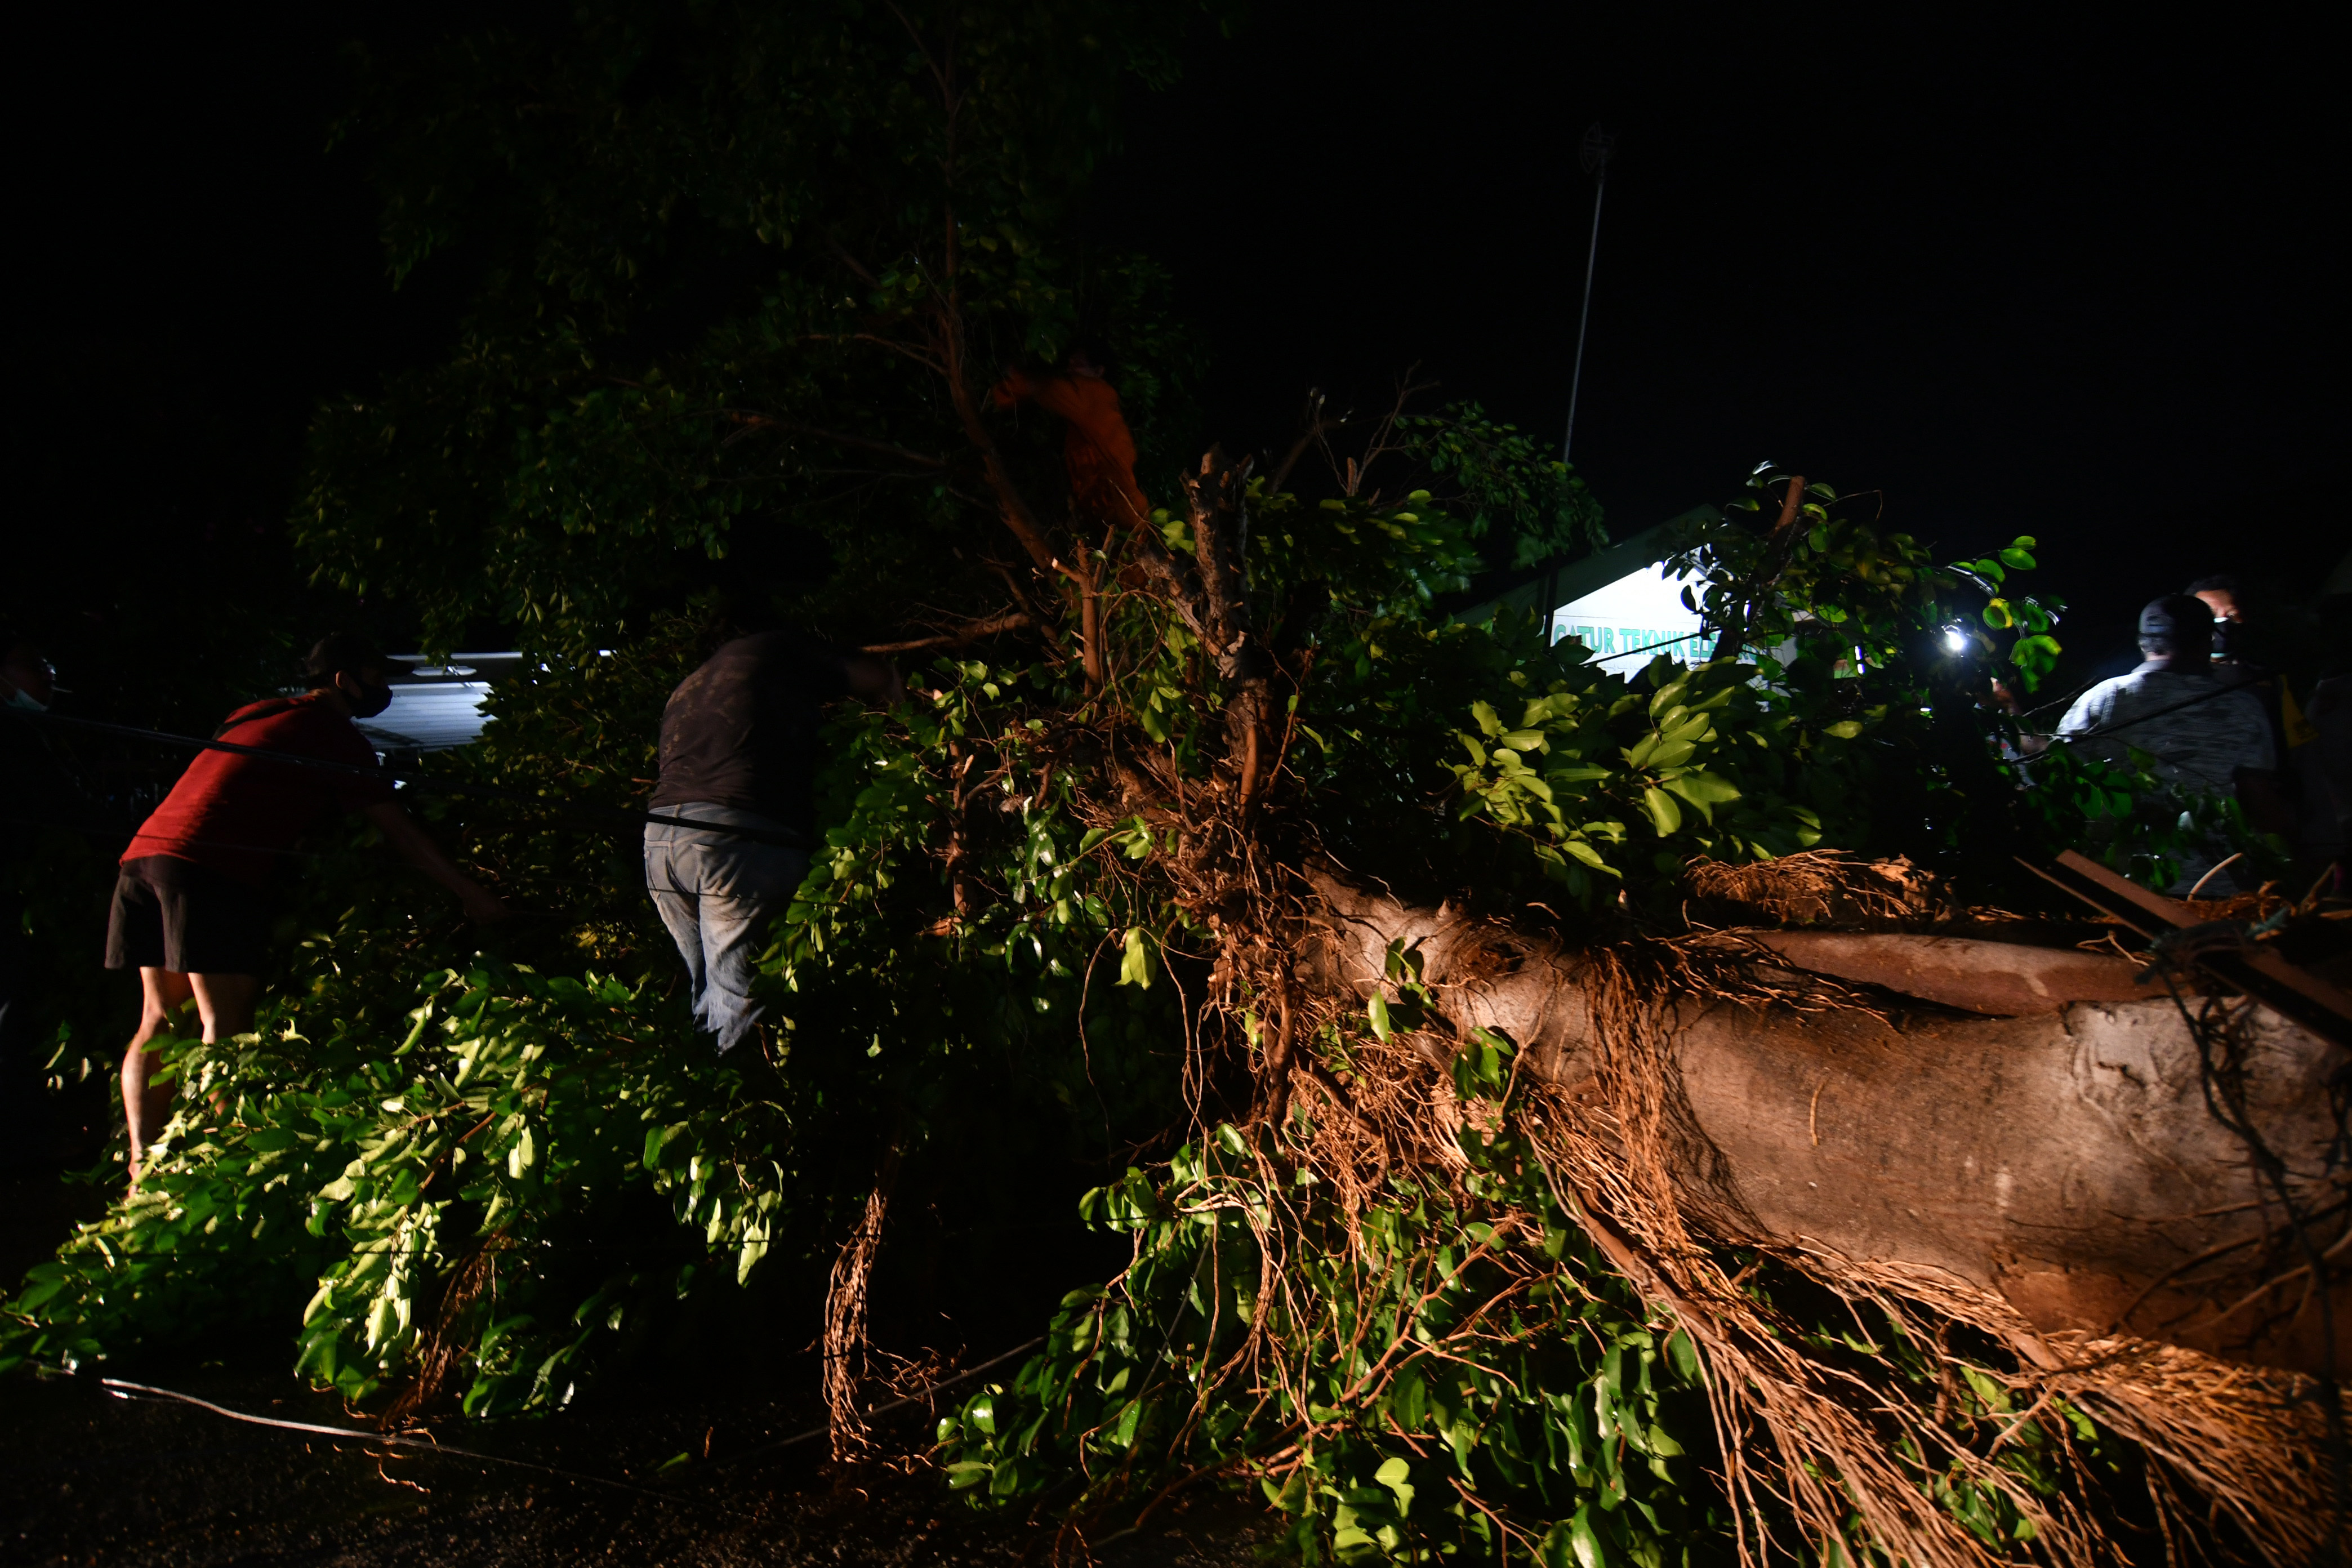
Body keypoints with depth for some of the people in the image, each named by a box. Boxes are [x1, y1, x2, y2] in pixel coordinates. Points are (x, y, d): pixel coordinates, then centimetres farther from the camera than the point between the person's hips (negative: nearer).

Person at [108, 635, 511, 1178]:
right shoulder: (334, 732, 2)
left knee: (160, 1017, 12)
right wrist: (470, 893, 5)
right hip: (210, 867, -8)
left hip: (145, 849, 9)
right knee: (226, 1025, -7)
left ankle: (143, 1161, 11)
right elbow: (397, 830, 2)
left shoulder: (257, 713, 25)